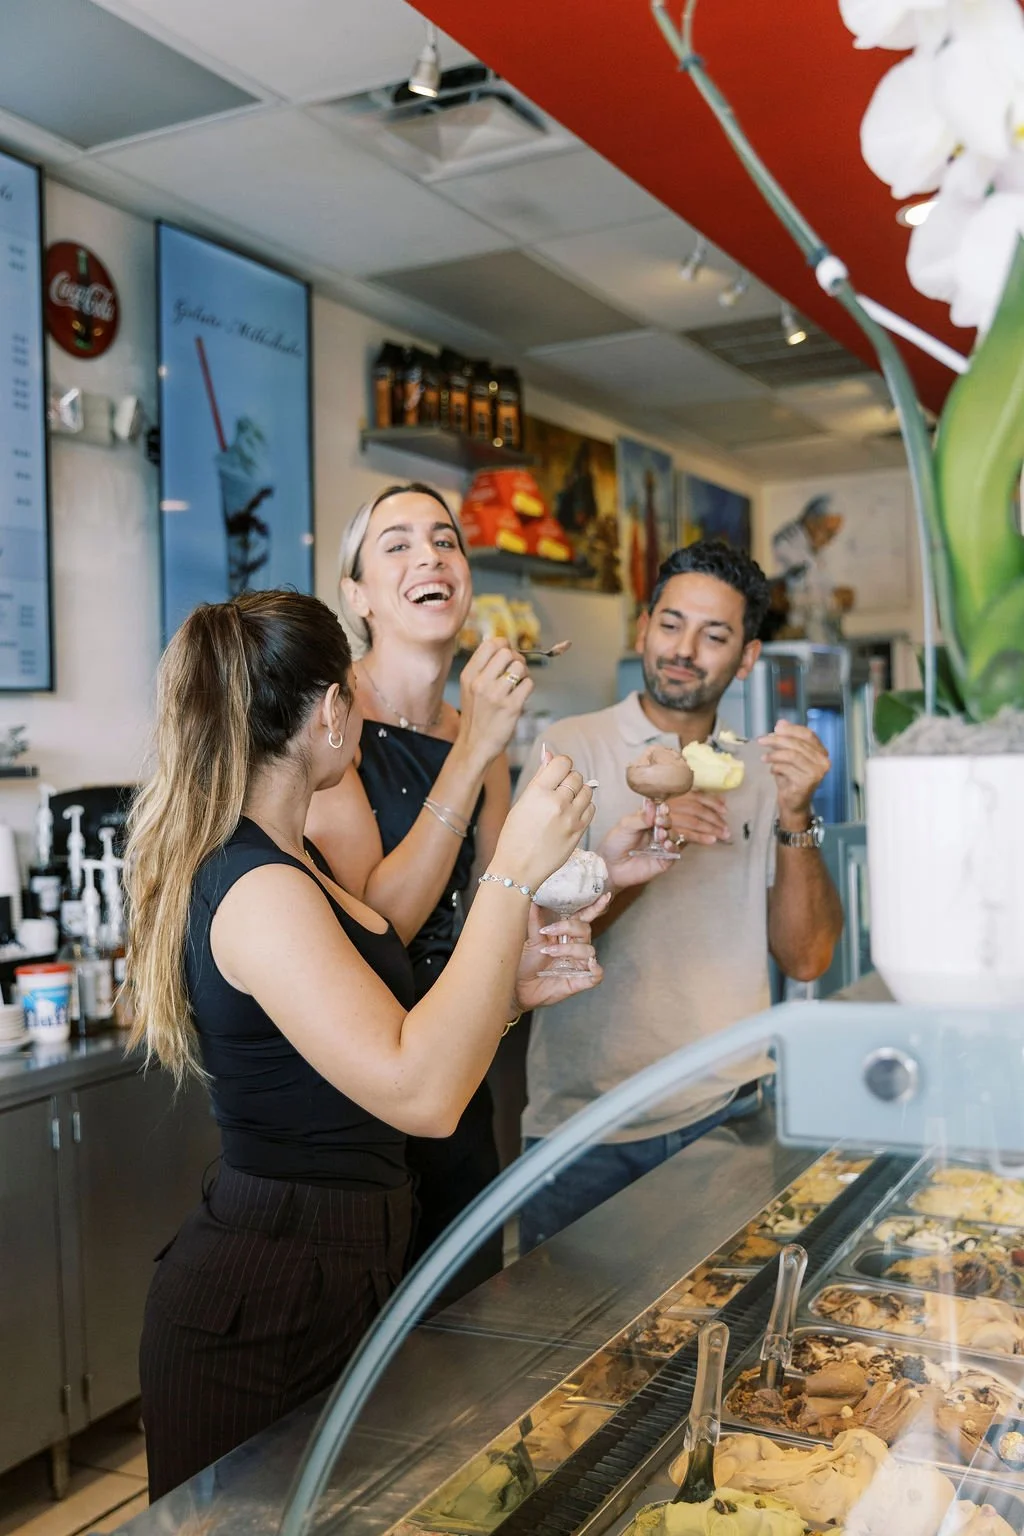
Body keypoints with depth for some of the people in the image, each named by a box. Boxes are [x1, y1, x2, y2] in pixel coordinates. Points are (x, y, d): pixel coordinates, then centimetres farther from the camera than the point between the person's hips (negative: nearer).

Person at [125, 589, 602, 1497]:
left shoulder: (286, 861, 10)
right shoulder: (258, 891, -23)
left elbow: (376, 1037, 13)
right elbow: (420, 1095, -32)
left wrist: (513, 987, -1)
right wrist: (514, 874, -30)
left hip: (332, 1273, 10)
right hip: (271, 1302, -10)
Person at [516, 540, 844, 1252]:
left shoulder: (762, 769, 8)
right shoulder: (572, 749, -4)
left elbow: (806, 958, 1)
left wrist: (796, 816, -13)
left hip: (730, 1111, 3)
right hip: (585, 1123, -3)